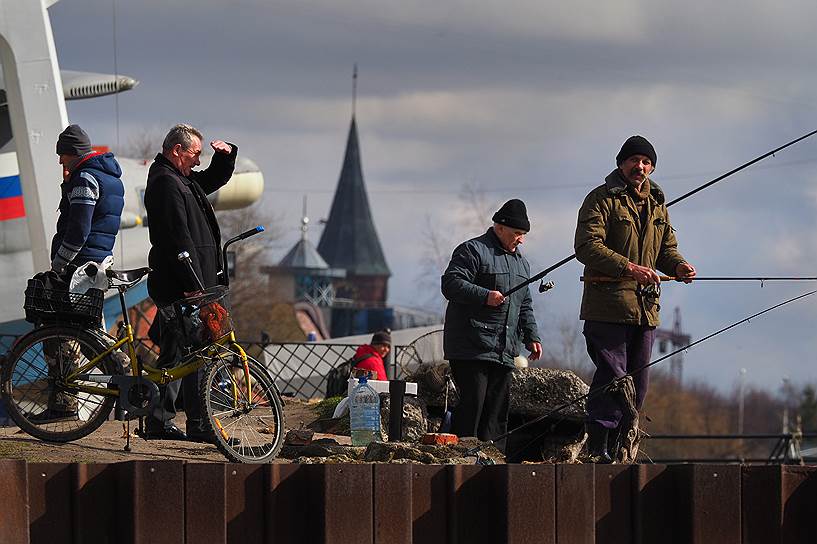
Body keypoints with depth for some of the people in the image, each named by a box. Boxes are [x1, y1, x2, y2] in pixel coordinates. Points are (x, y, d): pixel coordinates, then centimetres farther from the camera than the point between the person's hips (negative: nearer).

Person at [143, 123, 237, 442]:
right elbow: (178, 238, -21)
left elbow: (215, 179, 36)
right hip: (180, 285, -11)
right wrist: (192, 284, -23)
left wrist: (225, 155, 15)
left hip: (179, 285, 11)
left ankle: (158, 422, 16)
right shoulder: (167, 183, -15)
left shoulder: (181, 179, 18)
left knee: (172, 354, 12)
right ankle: (198, 425, -8)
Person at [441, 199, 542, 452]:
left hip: (503, 352, 8)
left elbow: (525, 306, 29)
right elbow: (451, 284, -14)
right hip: (472, 348, -8)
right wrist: (484, 296, -25)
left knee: (498, 409, 6)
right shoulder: (472, 251, -3)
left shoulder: (520, 262, 23)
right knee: (472, 403, -14)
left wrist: (531, 337, 17)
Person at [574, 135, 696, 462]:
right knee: (612, 378, -12)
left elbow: (667, 248, 23)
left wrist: (678, 266, -1)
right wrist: (628, 268, -24)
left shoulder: (657, 205, 19)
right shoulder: (602, 199, -4)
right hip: (607, 307, -7)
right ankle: (597, 450, -10)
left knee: (637, 385, 9)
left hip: (646, 309, 7)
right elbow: (587, 246, -15)